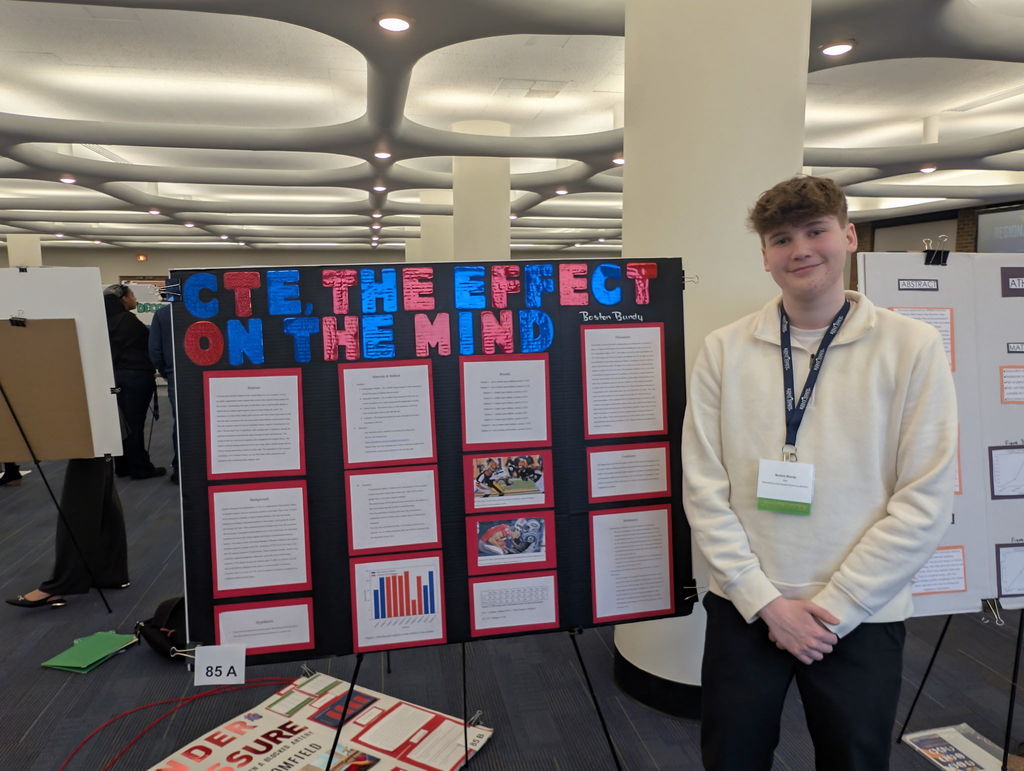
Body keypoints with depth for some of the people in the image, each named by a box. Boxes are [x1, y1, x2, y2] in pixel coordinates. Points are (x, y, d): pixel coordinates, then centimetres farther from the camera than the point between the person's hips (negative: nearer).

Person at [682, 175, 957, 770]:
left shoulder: (913, 347, -5)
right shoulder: (724, 350, -2)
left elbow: (924, 502, -8)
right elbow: (704, 487, -4)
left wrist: (833, 607, -11)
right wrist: (765, 600, -10)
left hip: (861, 618, -1)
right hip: (743, 608, 1)